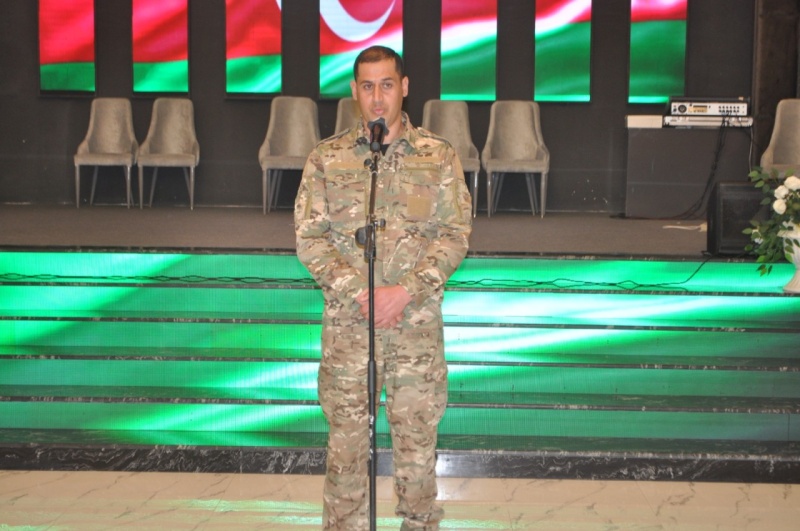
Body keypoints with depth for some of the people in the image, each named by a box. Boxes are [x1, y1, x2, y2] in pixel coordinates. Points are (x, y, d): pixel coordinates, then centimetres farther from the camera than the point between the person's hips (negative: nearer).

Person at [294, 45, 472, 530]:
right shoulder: (327, 158, 4)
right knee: (347, 435, 5)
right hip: (347, 320, 0)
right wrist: (358, 292, -12)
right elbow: (309, 236, 0)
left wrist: (405, 291, -13)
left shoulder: (439, 156, 3)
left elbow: (456, 233, -2)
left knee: (418, 431, 6)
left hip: (418, 319, 0)